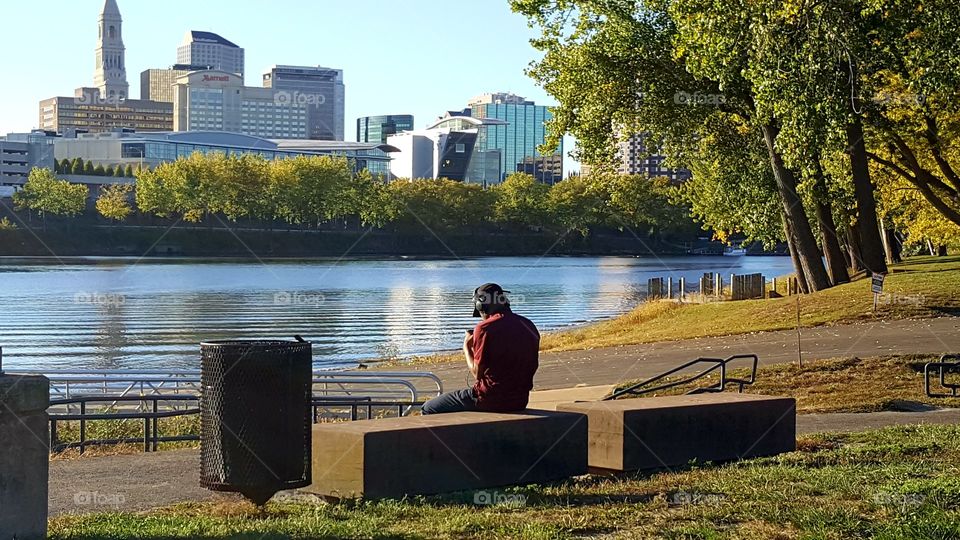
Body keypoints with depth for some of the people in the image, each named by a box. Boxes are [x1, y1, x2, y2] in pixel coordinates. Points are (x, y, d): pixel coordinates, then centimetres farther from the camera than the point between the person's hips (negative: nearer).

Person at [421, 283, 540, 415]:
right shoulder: (529, 326, 6)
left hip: (490, 400, -8)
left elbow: (477, 373, -9)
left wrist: (467, 347, 7)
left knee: (429, 409, 7)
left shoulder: (485, 328, -14)